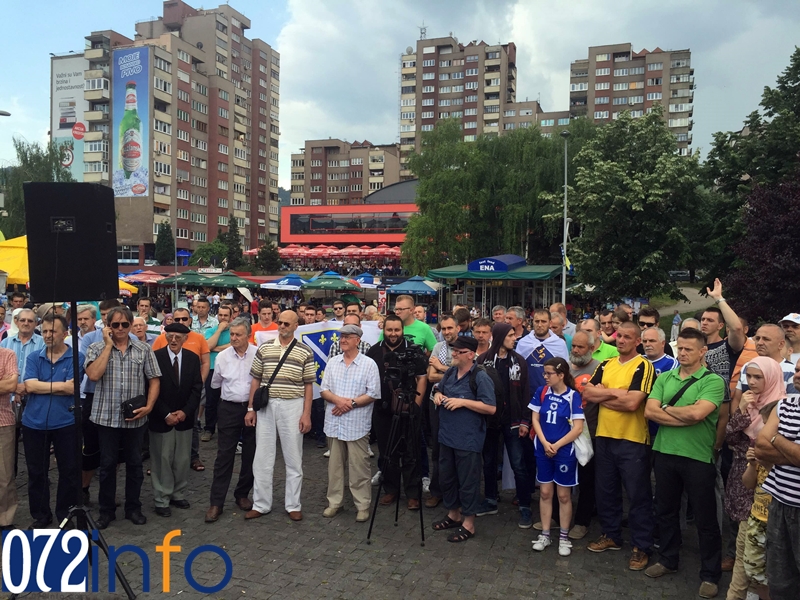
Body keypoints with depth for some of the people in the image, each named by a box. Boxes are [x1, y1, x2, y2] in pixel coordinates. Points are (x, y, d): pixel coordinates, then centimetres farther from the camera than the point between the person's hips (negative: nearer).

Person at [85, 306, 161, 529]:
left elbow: (154, 380, 2)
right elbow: (94, 375, -19)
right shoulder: (96, 348, -2)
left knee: (134, 464, 11)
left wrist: (149, 406, -12)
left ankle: (133, 508, 26)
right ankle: (106, 510, 25)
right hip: (106, 417, -1)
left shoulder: (144, 349, 1)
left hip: (135, 418, 1)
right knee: (107, 465, 10)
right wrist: (108, 344, -15)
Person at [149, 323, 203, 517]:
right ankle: (161, 500, 14)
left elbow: (197, 388, 2)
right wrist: (166, 414, -12)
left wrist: (185, 411, -9)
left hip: (184, 418, 3)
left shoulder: (193, 358, 3)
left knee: (182, 460, 10)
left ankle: (178, 495, 24)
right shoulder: (155, 356, -7)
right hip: (161, 419, -3)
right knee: (162, 461, 3)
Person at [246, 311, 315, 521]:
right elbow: (255, 380, 7)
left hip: (293, 406, -2)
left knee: (293, 458, 7)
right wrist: (250, 408, 3)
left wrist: (307, 414, -6)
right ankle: (261, 504, 22)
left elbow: (308, 385, -1)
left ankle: (293, 505, 20)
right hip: (265, 406, 2)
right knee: (262, 457, 9)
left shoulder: (305, 352, -2)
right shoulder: (264, 348, 4)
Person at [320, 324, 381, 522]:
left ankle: (362, 505, 14)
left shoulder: (369, 364, -5)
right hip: (334, 422, 4)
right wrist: (338, 400, -14)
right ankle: (334, 502, 25)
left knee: (358, 466, 3)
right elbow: (323, 390, 5)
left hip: (357, 423, -4)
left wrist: (351, 403, -16)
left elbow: (373, 394, -8)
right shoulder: (332, 362, 8)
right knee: (335, 464, 13)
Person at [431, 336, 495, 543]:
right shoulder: (450, 372, 7)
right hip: (447, 436, 8)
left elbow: (491, 408, -19)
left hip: (468, 439, -8)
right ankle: (453, 514, 37)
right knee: (446, 478, 19)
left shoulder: (480, 377, -16)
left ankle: (468, 524, 20)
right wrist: (437, 395, -2)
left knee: (467, 481, 4)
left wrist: (463, 402, -23)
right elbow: (439, 389, 22)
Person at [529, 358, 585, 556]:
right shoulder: (542, 392, -2)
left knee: (564, 495, 8)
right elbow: (535, 419, 1)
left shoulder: (573, 396, -12)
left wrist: (556, 445, -13)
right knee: (545, 492, 10)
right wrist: (545, 443, -11)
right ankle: (545, 534, 22)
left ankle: (564, 537, 21)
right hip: (542, 450, 3)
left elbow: (578, 428, -14)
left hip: (565, 452, -3)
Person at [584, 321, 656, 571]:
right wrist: (616, 392, -13)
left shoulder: (643, 367, -11)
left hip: (632, 440, -6)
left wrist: (602, 396, -9)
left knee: (638, 495, 6)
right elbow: (587, 393, -1)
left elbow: (632, 403, -22)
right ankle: (611, 535, 33)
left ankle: (641, 546, 20)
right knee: (605, 491, 16)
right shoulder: (605, 365, 9)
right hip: (604, 437, 6)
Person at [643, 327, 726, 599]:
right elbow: (649, 411, -6)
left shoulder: (713, 381, -8)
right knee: (666, 510, 17)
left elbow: (697, 413, -23)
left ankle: (710, 575, 23)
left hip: (698, 457, -5)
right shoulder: (664, 378, 6)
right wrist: (686, 418, -15)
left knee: (705, 518, 8)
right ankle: (668, 560, 35)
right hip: (664, 453, 5)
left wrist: (667, 408, -7)